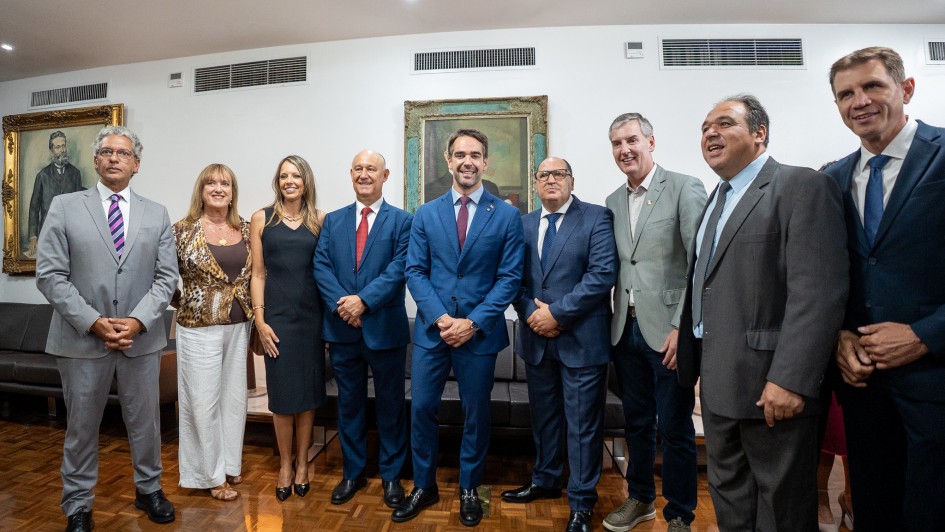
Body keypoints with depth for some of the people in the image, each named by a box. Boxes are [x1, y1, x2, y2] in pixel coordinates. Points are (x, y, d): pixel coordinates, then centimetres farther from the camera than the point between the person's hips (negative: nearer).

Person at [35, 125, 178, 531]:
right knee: (81, 426, 12)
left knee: (145, 422, 13)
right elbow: (50, 274, -4)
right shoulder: (64, 207, 2)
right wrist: (93, 322, -14)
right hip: (82, 338, -1)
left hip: (142, 338, 1)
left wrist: (138, 320, -12)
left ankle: (149, 490, 33)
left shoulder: (157, 215, 6)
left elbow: (166, 276, 1)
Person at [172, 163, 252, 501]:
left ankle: (229, 464, 33)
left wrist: (255, 314, 5)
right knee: (204, 400, 6)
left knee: (234, 396, 14)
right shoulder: (183, 230, -7)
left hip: (239, 325, 4)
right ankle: (211, 474, 24)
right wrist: (182, 304, -2)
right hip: (199, 327, -4)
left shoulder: (246, 229, 4)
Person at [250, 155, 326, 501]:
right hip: (277, 316, 0)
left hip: (312, 316, 1)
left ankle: (302, 463, 28)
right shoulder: (261, 219, 3)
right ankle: (285, 465, 26)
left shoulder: (320, 219, 4)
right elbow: (257, 274, 2)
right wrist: (260, 320, -4)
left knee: (309, 392, 9)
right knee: (282, 393, 7)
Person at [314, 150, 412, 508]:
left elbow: (399, 268, -12)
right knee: (349, 402, 15)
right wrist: (340, 304, -15)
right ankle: (353, 473, 32)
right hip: (342, 329, 3)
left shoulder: (402, 220, -1)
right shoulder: (333, 220, 10)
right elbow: (321, 267, 0)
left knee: (390, 404, 10)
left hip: (385, 327, -3)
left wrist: (364, 300, -20)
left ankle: (391, 475, 27)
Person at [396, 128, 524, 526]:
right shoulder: (425, 214, 5)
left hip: (480, 331, -1)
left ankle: (469, 489, 33)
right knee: (421, 408, 8)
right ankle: (423, 486, 30)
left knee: (476, 413, 11)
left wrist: (474, 322, -14)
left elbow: (509, 278, -5)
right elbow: (415, 271, 0)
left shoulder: (507, 215, -1)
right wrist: (440, 318, -12)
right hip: (432, 329, 2)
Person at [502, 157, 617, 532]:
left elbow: (603, 274, -16)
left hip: (581, 339, -4)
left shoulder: (597, 217, -5)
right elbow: (515, 277, 7)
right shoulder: (524, 223, 9)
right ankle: (545, 481, 40)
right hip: (536, 338, 5)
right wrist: (531, 313, -10)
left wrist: (557, 313, -17)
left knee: (582, 423, 6)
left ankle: (581, 502, 24)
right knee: (543, 416, 19)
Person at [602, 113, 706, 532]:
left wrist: (682, 327, -16)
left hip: (668, 331, -5)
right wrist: (615, 323, 4)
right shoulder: (613, 202, 12)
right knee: (636, 423, 17)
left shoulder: (685, 188, -5)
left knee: (674, 430, 6)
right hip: (626, 329, 5)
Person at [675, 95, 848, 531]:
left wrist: (791, 379, -24)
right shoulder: (716, 199, 16)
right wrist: (700, 362, 12)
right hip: (718, 382, 8)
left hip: (770, 384, -7)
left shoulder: (802, 187, -9)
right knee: (728, 496, 20)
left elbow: (818, 291, -20)